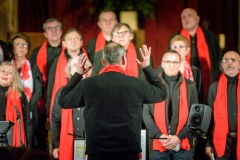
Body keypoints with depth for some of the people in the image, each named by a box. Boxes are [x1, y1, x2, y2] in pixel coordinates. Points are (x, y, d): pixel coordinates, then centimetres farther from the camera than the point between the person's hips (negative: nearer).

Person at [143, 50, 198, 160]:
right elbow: (146, 114, 2)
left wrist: (179, 137, -9)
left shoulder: (190, 86, 7)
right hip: (159, 144, 0)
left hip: (183, 145, 0)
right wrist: (159, 135, -10)